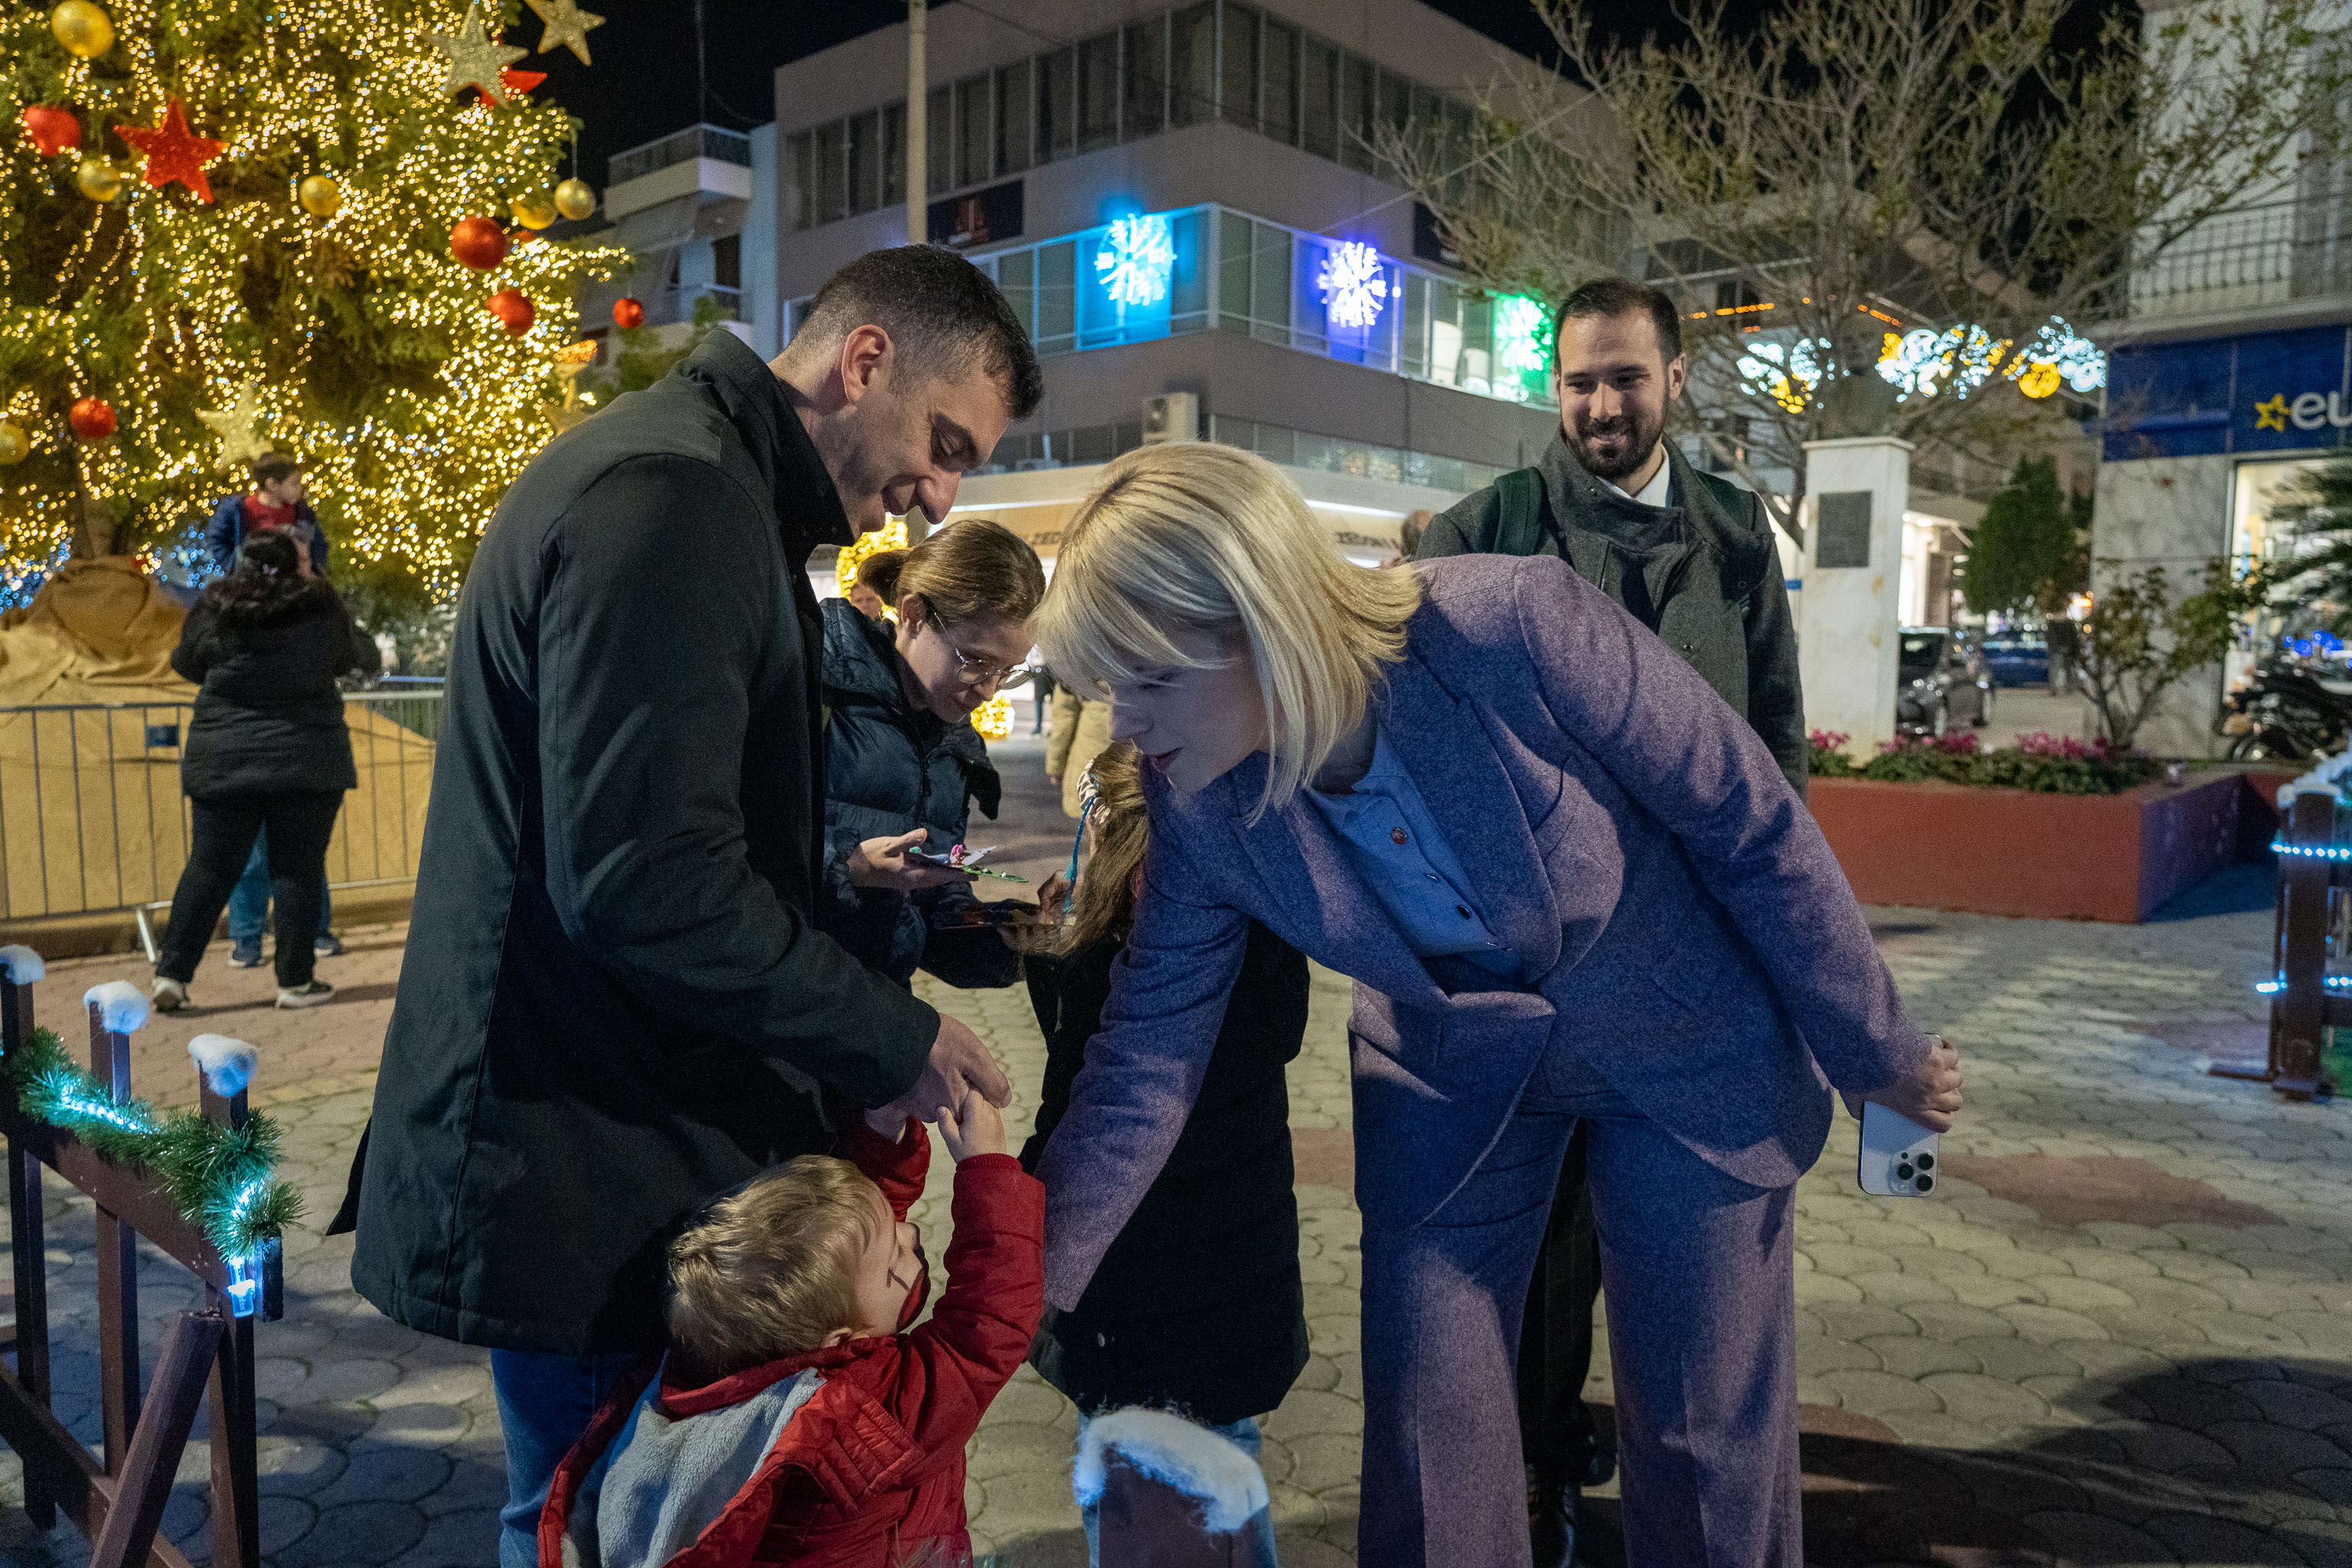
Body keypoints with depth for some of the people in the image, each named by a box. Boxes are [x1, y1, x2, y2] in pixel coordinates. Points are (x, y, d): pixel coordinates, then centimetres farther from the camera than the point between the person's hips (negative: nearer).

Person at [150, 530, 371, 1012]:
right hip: (306, 758, -2)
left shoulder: (213, 606, 2)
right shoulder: (321, 609, -1)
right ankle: (296, 981, 7)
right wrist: (370, 649, 35)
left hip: (222, 756, 2)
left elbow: (186, 663, 15)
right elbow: (353, 656, 14)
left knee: (209, 867, 10)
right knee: (297, 869, 4)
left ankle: (170, 975, 11)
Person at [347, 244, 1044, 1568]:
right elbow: (644, 882, -27)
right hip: (596, 1174, -10)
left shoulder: (704, 492, 15)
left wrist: (844, 884, 12)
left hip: (629, 1140, 10)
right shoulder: (672, 498, -20)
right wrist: (887, 1038, -18)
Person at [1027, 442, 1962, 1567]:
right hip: (1453, 1075, 3)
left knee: (1709, 1431, 9)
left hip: (1689, 1045, -2)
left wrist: (1873, 1050, -8)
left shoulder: (1520, 628, -33)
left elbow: (1755, 825, -19)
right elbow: (1146, 1061, -10)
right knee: (1422, 1425, 7)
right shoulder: (1197, 801, -19)